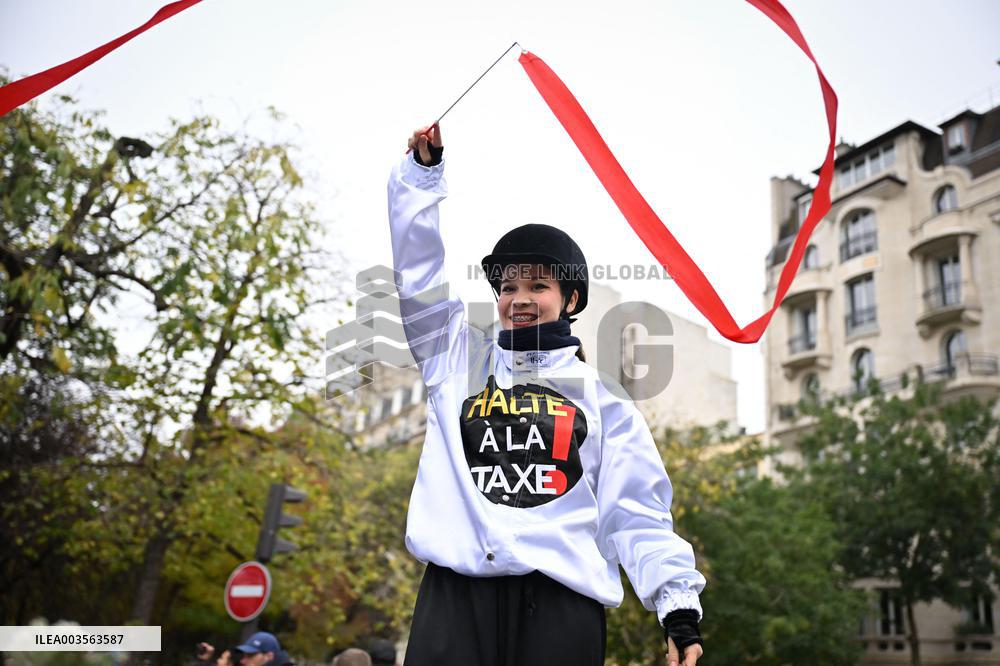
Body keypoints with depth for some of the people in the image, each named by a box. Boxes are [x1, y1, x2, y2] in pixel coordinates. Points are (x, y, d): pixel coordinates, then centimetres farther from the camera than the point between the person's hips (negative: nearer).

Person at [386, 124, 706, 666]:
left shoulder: (600, 392, 13)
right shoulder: (458, 359, 19)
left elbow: (637, 510, 8)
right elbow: (418, 273, 13)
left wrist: (679, 608, -2)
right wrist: (423, 168, 10)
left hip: (560, 601, -1)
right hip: (455, 595, 1)